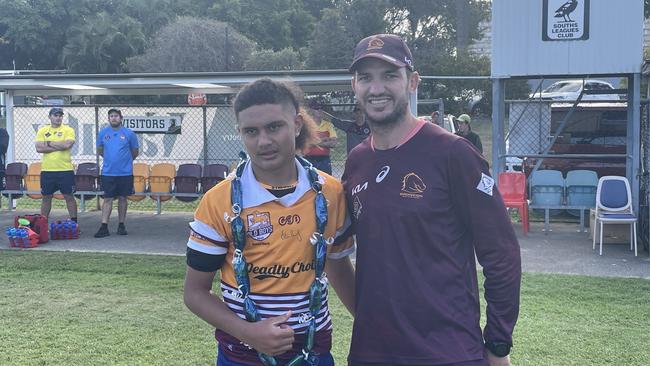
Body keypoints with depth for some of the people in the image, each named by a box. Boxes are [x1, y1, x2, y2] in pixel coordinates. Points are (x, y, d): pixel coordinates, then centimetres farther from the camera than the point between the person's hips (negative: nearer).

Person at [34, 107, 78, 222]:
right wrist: (59, 147, -12)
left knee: (69, 196, 4)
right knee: (46, 197, 11)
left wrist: (49, 143, -8)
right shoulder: (42, 131, 6)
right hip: (47, 170, 2)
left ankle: (74, 222, 12)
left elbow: (67, 145, -18)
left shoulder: (68, 130, 0)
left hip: (66, 170, -2)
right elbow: (39, 148, -7)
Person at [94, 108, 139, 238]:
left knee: (123, 198, 8)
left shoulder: (129, 134, -2)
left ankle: (121, 225, 18)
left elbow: (135, 152, 9)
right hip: (108, 172, 1)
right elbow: (99, 150, 18)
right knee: (108, 199, 0)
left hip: (125, 173, -1)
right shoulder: (103, 133, 3)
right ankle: (104, 227, 0)